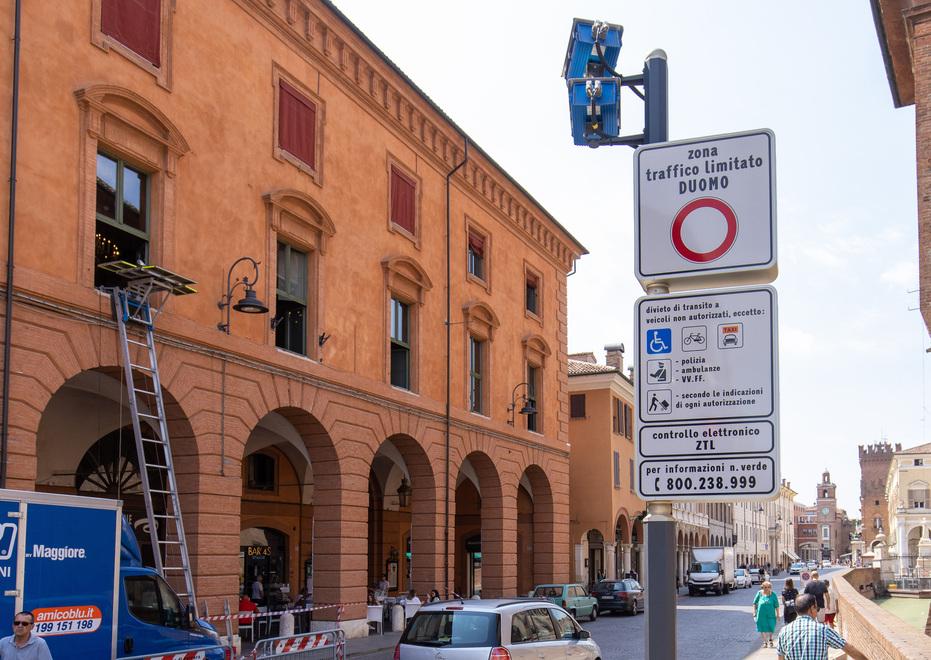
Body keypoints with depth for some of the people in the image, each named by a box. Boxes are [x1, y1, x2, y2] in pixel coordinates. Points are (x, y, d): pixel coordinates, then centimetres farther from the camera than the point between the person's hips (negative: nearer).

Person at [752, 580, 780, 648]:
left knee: (770, 628, 7)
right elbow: (755, 603, 7)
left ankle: (770, 640, 34)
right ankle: (765, 642, 20)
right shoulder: (759, 593, -1)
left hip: (770, 614, -1)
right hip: (761, 614, 1)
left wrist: (778, 614, 2)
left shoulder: (773, 595, -3)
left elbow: (776, 605, 2)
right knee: (762, 628, 5)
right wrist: (754, 612, 4)